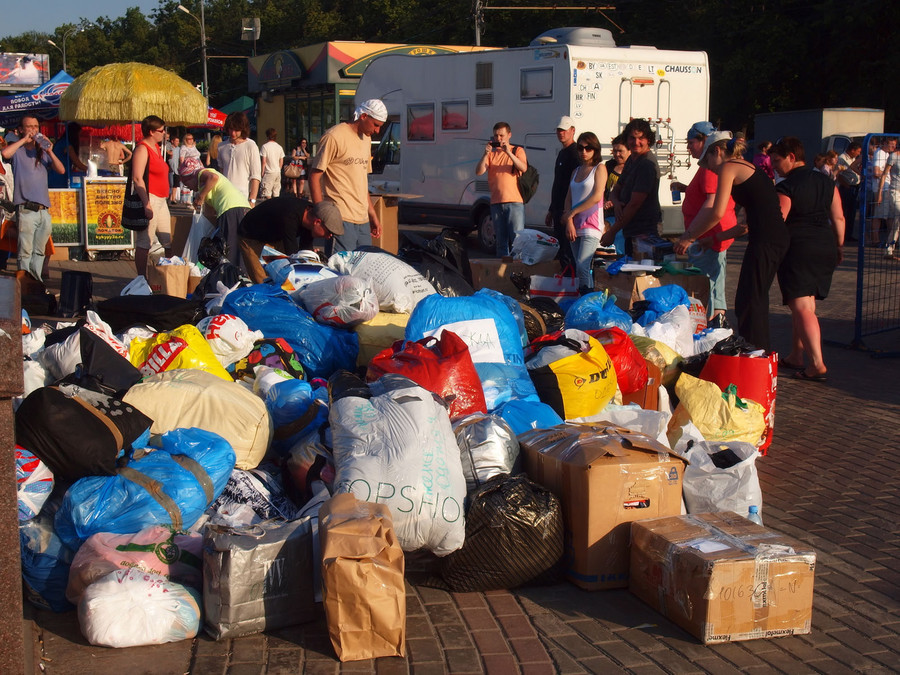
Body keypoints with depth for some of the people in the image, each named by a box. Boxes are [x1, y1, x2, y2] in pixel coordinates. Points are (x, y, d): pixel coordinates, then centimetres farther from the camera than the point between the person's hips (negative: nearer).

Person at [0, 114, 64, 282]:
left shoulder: (43, 151, 18)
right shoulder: (18, 151, 5)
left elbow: (61, 170, 8)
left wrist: (50, 152, -5)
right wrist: (24, 139, -9)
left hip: (44, 210, 5)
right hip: (26, 209, -5)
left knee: (39, 251, 10)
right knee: (25, 251, -10)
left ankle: (35, 280, 16)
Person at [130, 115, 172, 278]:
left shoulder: (156, 147, 18)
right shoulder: (142, 149, -11)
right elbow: (137, 178, -19)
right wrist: (147, 204, -24)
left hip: (161, 200, 10)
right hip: (149, 198, -10)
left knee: (170, 241, 10)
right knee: (144, 242, -5)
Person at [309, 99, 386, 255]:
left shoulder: (366, 139, 18)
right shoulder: (334, 137, -8)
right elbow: (314, 175, -9)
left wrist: (373, 214, 22)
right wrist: (322, 212, -15)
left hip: (363, 219, 8)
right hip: (341, 218, -8)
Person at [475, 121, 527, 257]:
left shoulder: (517, 150, 7)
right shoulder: (491, 153, 14)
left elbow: (523, 168, -12)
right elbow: (479, 172, 1)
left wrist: (508, 152, -22)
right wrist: (486, 154, -12)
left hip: (515, 201, -3)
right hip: (496, 203, 3)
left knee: (517, 239, -10)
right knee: (501, 240, 7)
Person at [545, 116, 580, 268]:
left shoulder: (574, 152, -11)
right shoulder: (562, 153, 21)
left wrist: (568, 211, -24)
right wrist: (551, 211, 26)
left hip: (568, 210, -10)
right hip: (558, 210, 10)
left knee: (566, 251, -12)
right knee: (559, 251, 13)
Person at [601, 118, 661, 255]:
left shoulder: (647, 164, -16)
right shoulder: (631, 160, 14)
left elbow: (634, 204, -20)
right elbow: (617, 189, 19)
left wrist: (612, 232, -16)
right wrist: (616, 203, -7)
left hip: (643, 233, -9)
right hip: (631, 231, 9)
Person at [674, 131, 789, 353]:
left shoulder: (728, 168, -3)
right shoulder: (750, 168, 24)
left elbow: (717, 212, -14)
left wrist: (689, 237, -5)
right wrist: (719, 237, 27)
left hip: (764, 242, -9)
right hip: (778, 240, 9)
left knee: (748, 305, -4)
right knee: (755, 302, 16)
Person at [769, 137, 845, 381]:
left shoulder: (785, 188, -12)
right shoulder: (826, 181, 9)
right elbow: (838, 218, 11)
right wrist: (838, 246, 20)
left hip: (798, 249, -7)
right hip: (826, 248, 7)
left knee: (801, 307, -7)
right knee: (806, 304, 18)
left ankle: (817, 364, -17)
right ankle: (796, 356, 26)